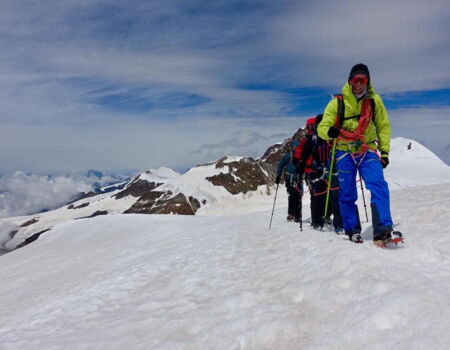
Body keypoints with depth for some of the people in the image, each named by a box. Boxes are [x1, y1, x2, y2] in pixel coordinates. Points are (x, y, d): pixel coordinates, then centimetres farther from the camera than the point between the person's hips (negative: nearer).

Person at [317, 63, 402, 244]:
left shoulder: (374, 100, 5)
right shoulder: (338, 102, -1)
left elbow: (383, 126, 12)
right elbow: (322, 127, -4)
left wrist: (384, 151, 5)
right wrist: (331, 131, -28)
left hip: (368, 151, 1)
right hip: (345, 153, -1)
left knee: (379, 187, -18)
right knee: (347, 194, 4)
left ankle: (382, 230, -20)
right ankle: (353, 231, 19)